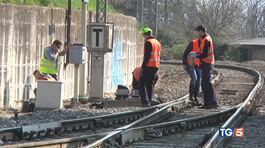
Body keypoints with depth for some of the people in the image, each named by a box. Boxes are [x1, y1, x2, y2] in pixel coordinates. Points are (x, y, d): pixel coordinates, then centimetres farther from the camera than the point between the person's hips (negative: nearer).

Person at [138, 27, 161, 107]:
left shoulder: (148, 42, -11)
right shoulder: (157, 42, 17)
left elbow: (147, 56, -17)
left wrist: (143, 66, -15)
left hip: (149, 66, -9)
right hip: (156, 66, 9)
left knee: (142, 84, -6)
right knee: (150, 84, 16)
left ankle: (145, 101, -16)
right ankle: (149, 102, 15)